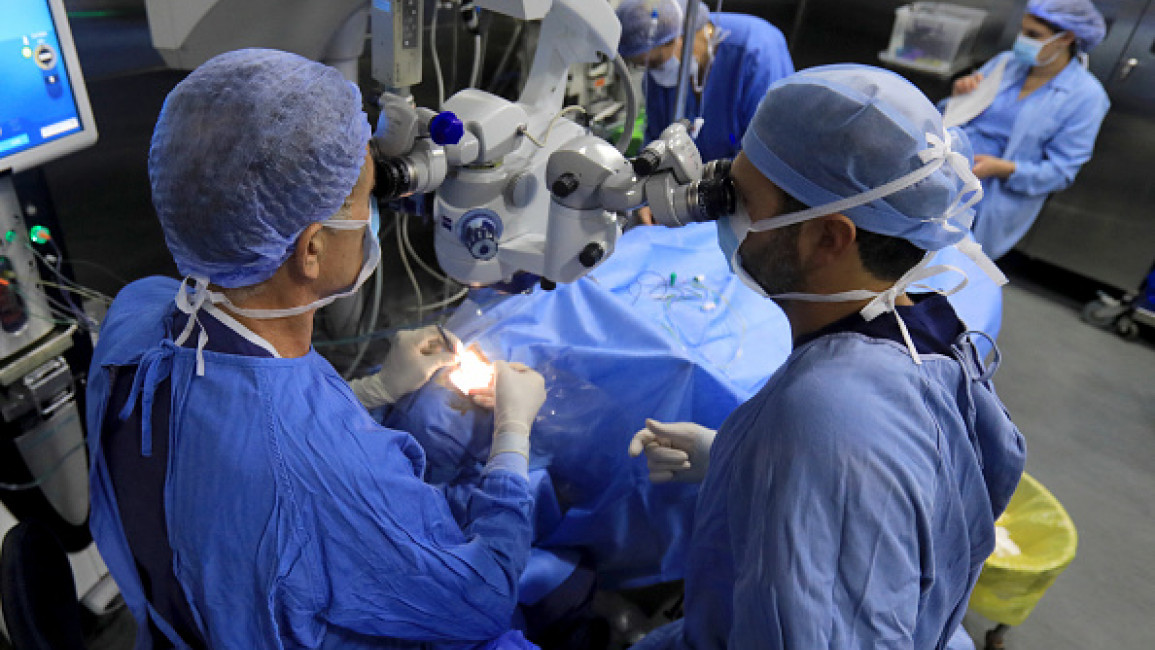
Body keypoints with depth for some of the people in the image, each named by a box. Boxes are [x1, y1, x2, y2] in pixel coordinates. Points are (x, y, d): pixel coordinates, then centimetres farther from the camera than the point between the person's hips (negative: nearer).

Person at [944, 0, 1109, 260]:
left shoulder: (1086, 96, -2)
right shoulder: (1006, 62, 11)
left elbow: (1060, 172, -5)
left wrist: (1001, 168, -20)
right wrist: (959, 98, -8)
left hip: (1006, 189, -5)